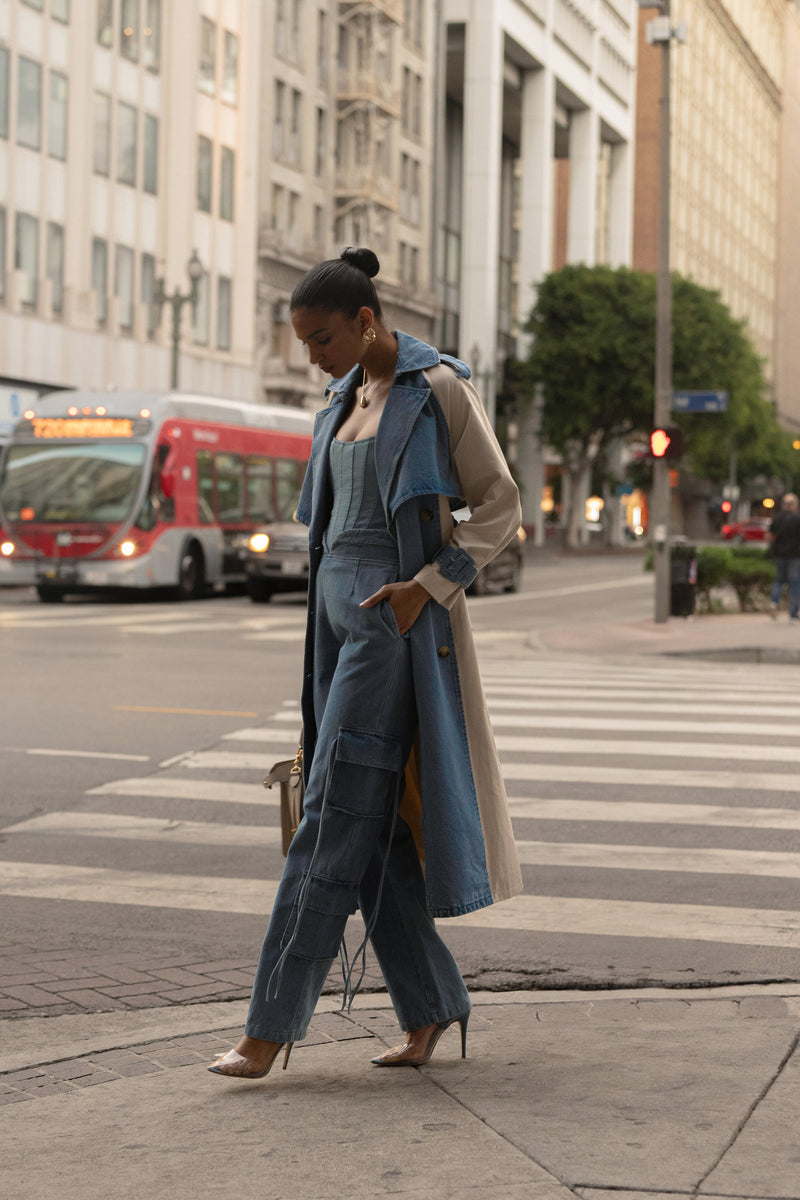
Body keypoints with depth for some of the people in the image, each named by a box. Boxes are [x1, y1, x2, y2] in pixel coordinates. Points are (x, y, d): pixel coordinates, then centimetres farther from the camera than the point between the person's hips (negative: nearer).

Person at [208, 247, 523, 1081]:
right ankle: (431, 1003, 14)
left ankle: (272, 1025, -8)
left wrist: (430, 587, -17)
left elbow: (501, 506, -6)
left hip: (395, 616, -8)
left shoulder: (439, 388, -7)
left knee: (336, 819, -10)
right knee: (369, 827, 5)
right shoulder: (349, 399, 17)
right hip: (338, 613, 8)